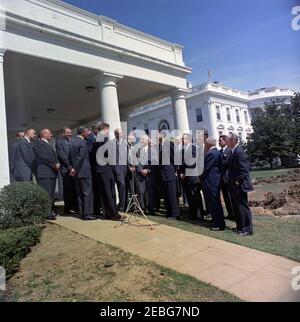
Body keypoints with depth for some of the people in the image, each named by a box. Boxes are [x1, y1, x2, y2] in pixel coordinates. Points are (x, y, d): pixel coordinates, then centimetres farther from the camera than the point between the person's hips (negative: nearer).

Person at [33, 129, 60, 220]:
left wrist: (57, 165, 5)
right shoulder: (38, 144, -4)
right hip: (44, 173, -9)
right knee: (46, 194, -10)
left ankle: (50, 211, 15)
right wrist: (54, 164, -11)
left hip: (52, 172, 9)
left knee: (51, 194, 10)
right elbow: (43, 157, -15)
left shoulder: (48, 145, 25)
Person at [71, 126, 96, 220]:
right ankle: (87, 214, 2)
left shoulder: (73, 141, 11)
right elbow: (81, 157, -18)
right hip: (84, 171, -8)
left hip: (77, 172, 9)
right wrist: (76, 169, -10)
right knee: (87, 192, -2)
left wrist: (75, 168, 14)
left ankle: (82, 213, 19)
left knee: (79, 193, 12)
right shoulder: (83, 142, -14)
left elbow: (72, 156, 12)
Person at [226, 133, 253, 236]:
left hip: (239, 185, -9)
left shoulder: (239, 152, -18)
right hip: (234, 185, 9)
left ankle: (247, 229, 14)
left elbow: (244, 169, -22)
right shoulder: (233, 151, 10)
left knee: (242, 207, 2)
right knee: (236, 207, 17)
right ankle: (240, 226, 30)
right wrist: (232, 182, 13)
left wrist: (238, 181, -18)